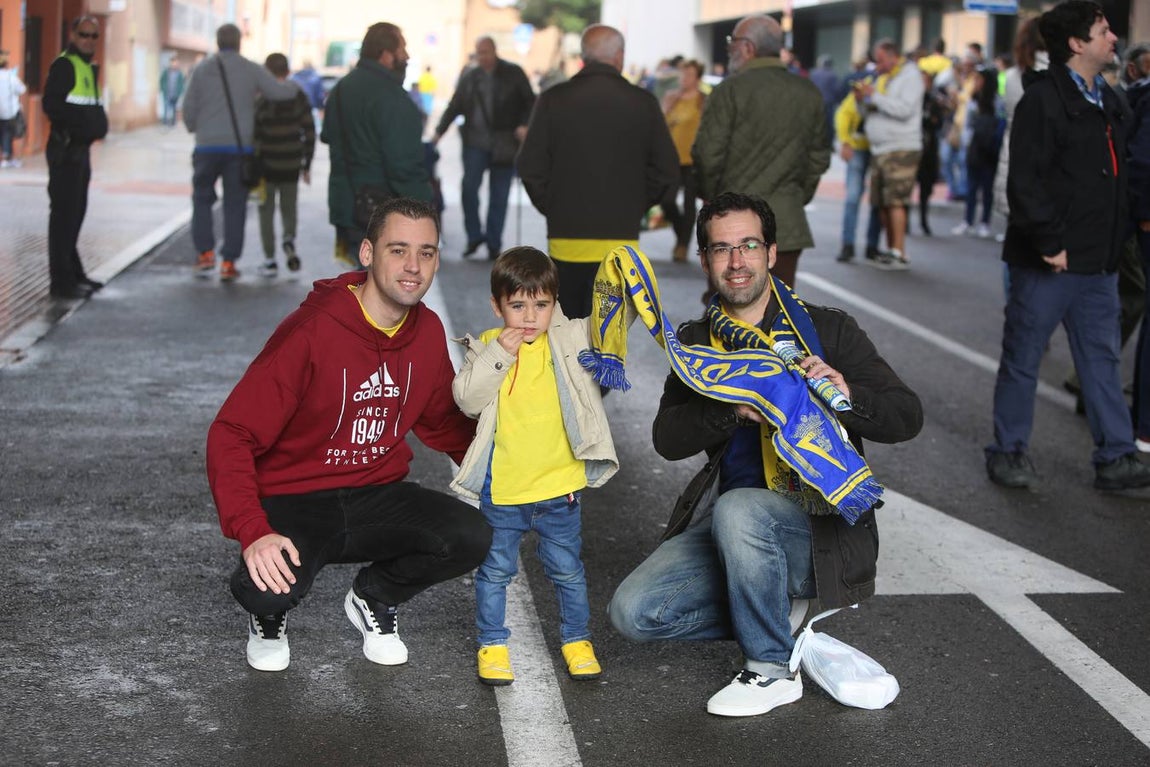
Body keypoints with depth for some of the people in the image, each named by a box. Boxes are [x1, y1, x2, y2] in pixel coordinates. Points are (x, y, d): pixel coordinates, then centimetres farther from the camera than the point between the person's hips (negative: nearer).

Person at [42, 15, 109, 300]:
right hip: (66, 150, -10)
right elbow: (52, 106, -20)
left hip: (81, 149, 10)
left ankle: (73, 273, 28)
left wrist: (98, 122, 6)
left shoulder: (89, 68, 17)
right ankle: (61, 281, -4)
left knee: (75, 213, 17)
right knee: (64, 214, -7)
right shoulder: (64, 65, -12)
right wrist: (83, 120, -22)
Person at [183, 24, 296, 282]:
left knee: (202, 198, 15)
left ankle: (205, 253, 4)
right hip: (240, 147, 0)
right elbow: (279, 92, -8)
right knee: (235, 204, 6)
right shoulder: (251, 70, -1)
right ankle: (228, 262, 5)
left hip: (207, 146, 0)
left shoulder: (201, 69, 2)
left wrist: (195, 128, 21)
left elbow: (188, 109, 1)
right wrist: (294, 85, 14)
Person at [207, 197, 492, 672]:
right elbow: (231, 436, -20)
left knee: (471, 538, -22)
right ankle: (269, 617, 8)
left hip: (377, 496, 5)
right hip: (296, 502, -5)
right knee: (267, 590, -35)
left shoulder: (428, 332, 1)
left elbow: (445, 423, 18)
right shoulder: (311, 332, -19)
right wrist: (252, 531, -34)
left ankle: (374, 599, 10)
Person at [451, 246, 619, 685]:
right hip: (501, 489, -1)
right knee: (495, 570, 12)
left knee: (567, 570, 13)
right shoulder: (486, 347, -3)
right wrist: (499, 356, -22)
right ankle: (492, 644, 27)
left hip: (559, 486, 1)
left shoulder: (570, 340, 0)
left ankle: (576, 640, 30)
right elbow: (467, 399, -14)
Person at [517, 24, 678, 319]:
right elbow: (667, 170, 1)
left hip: (566, 236, 1)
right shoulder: (643, 103, -2)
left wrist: (552, 208, 9)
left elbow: (530, 166, -4)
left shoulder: (553, 99, -3)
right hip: (619, 237, -1)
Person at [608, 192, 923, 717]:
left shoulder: (826, 329, -1)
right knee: (633, 612, -13)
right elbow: (667, 439, -4)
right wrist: (730, 409, -23)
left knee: (738, 510, -37)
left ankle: (773, 669, -16)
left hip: (821, 524, -5)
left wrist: (847, 393, -25)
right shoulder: (695, 341, 10)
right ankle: (780, 612, 7)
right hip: (725, 526, 5)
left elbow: (906, 418, -4)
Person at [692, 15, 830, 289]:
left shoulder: (731, 89, -9)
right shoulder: (809, 93, 8)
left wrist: (709, 196, 4)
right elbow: (818, 156, 11)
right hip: (787, 221, 4)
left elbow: (708, 153, -12)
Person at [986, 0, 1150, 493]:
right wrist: (1050, 244, -19)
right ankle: (1009, 452, 16)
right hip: (1048, 263, -8)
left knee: (1101, 358, 10)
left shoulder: (1108, 103, 14)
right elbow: (1025, 181, -18)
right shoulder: (1043, 101, -13)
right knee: (1022, 359, 4)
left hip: (1097, 262, 8)